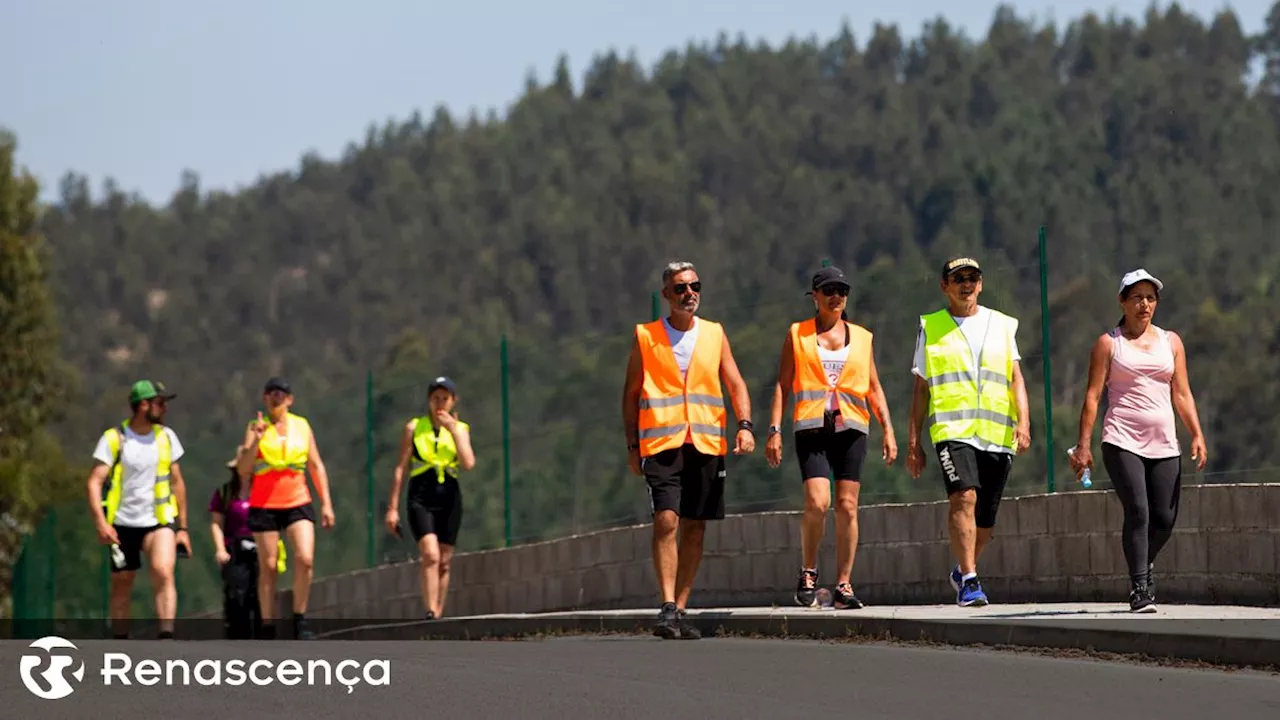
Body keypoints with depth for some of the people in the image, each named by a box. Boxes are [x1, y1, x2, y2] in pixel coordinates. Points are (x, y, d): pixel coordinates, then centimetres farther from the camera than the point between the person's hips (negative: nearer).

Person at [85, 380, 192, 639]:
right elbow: (95, 482, -9)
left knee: (163, 573, -23)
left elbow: (177, 482, 14)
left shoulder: (167, 437, 6)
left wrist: (183, 527, 12)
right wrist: (101, 523, -23)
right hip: (123, 524, -1)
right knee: (121, 587, 6)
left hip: (159, 521, 1)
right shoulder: (114, 439, -5)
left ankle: (166, 638, -27)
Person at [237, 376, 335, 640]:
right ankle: (268, 629, 6)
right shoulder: (256, 427, 2)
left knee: (305, 559, -15)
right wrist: (256, 440, -20)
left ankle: (300, 619, -3)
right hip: (264, 506, -1)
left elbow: (316, 465, 13)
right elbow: (243, 469, -7)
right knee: (268, 567, 0)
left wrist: (326, 502, 7)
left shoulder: (302, 426, 9)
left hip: (297, 503, 1)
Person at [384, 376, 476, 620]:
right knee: (430, 555, -20)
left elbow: (468, 463, -8)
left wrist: (453, 429, -10)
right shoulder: (413, 428, 5)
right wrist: (393, 507, 0)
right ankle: (430, 614, -25)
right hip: (421, 499, -3)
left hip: (449, 499, 3)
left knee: (444, 562, 4)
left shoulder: (460, 428, 8)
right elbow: (400, 468, 4)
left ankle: (438, 616, 11)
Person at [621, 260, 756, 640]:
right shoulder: (645, 337, 6)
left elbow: (736, 384, 9)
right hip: (661, 443, -3)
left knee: (694, 527, 4)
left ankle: (680, 609, 11)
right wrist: (632, 445, 2)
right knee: (666, 520, -17)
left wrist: (745, 425, -8)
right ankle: (667, 607, -19)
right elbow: (631, 394, 9)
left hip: (706, 443, 3)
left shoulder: (714, 334, 11)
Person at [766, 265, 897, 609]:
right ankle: (808, 574, 2)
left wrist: (888, 430, 7)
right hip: (812, 427, -2)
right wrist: (774, 430, -3)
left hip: (851, 427, 2)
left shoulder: (862, 337, 15)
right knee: (817, 502, -17)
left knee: (847, 506, -2)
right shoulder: (797, 335, 10)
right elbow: (782, 385, 7)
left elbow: (874, 389, 17)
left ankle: (843, 585, 3)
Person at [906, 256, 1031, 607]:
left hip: (997, 434, 2)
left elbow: (1016, 379, 10)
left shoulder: (1002, 325, 14)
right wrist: (913, 441, 7)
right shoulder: (931, 328, 11)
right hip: (952, 430, -2)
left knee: (985, 521, 6)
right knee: (964, 498, -24)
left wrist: (1023, 421, -6)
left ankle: (963, 571, 32)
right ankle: (969, 582, -25)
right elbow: (921, 388, 12)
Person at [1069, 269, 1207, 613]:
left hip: (1163, 443, 4)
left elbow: (1182, 394, 14)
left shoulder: (1171, 342, 15)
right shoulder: (1108, 343, 5)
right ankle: (1139, 588, -14)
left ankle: (1145, 563, 31)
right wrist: (1083, 445, -7)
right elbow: (1092, 396, 1)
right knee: (1137, 511, -17)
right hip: (1122, 441, -4)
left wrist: (1197, 435, 1)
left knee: (1165, 518, 0)